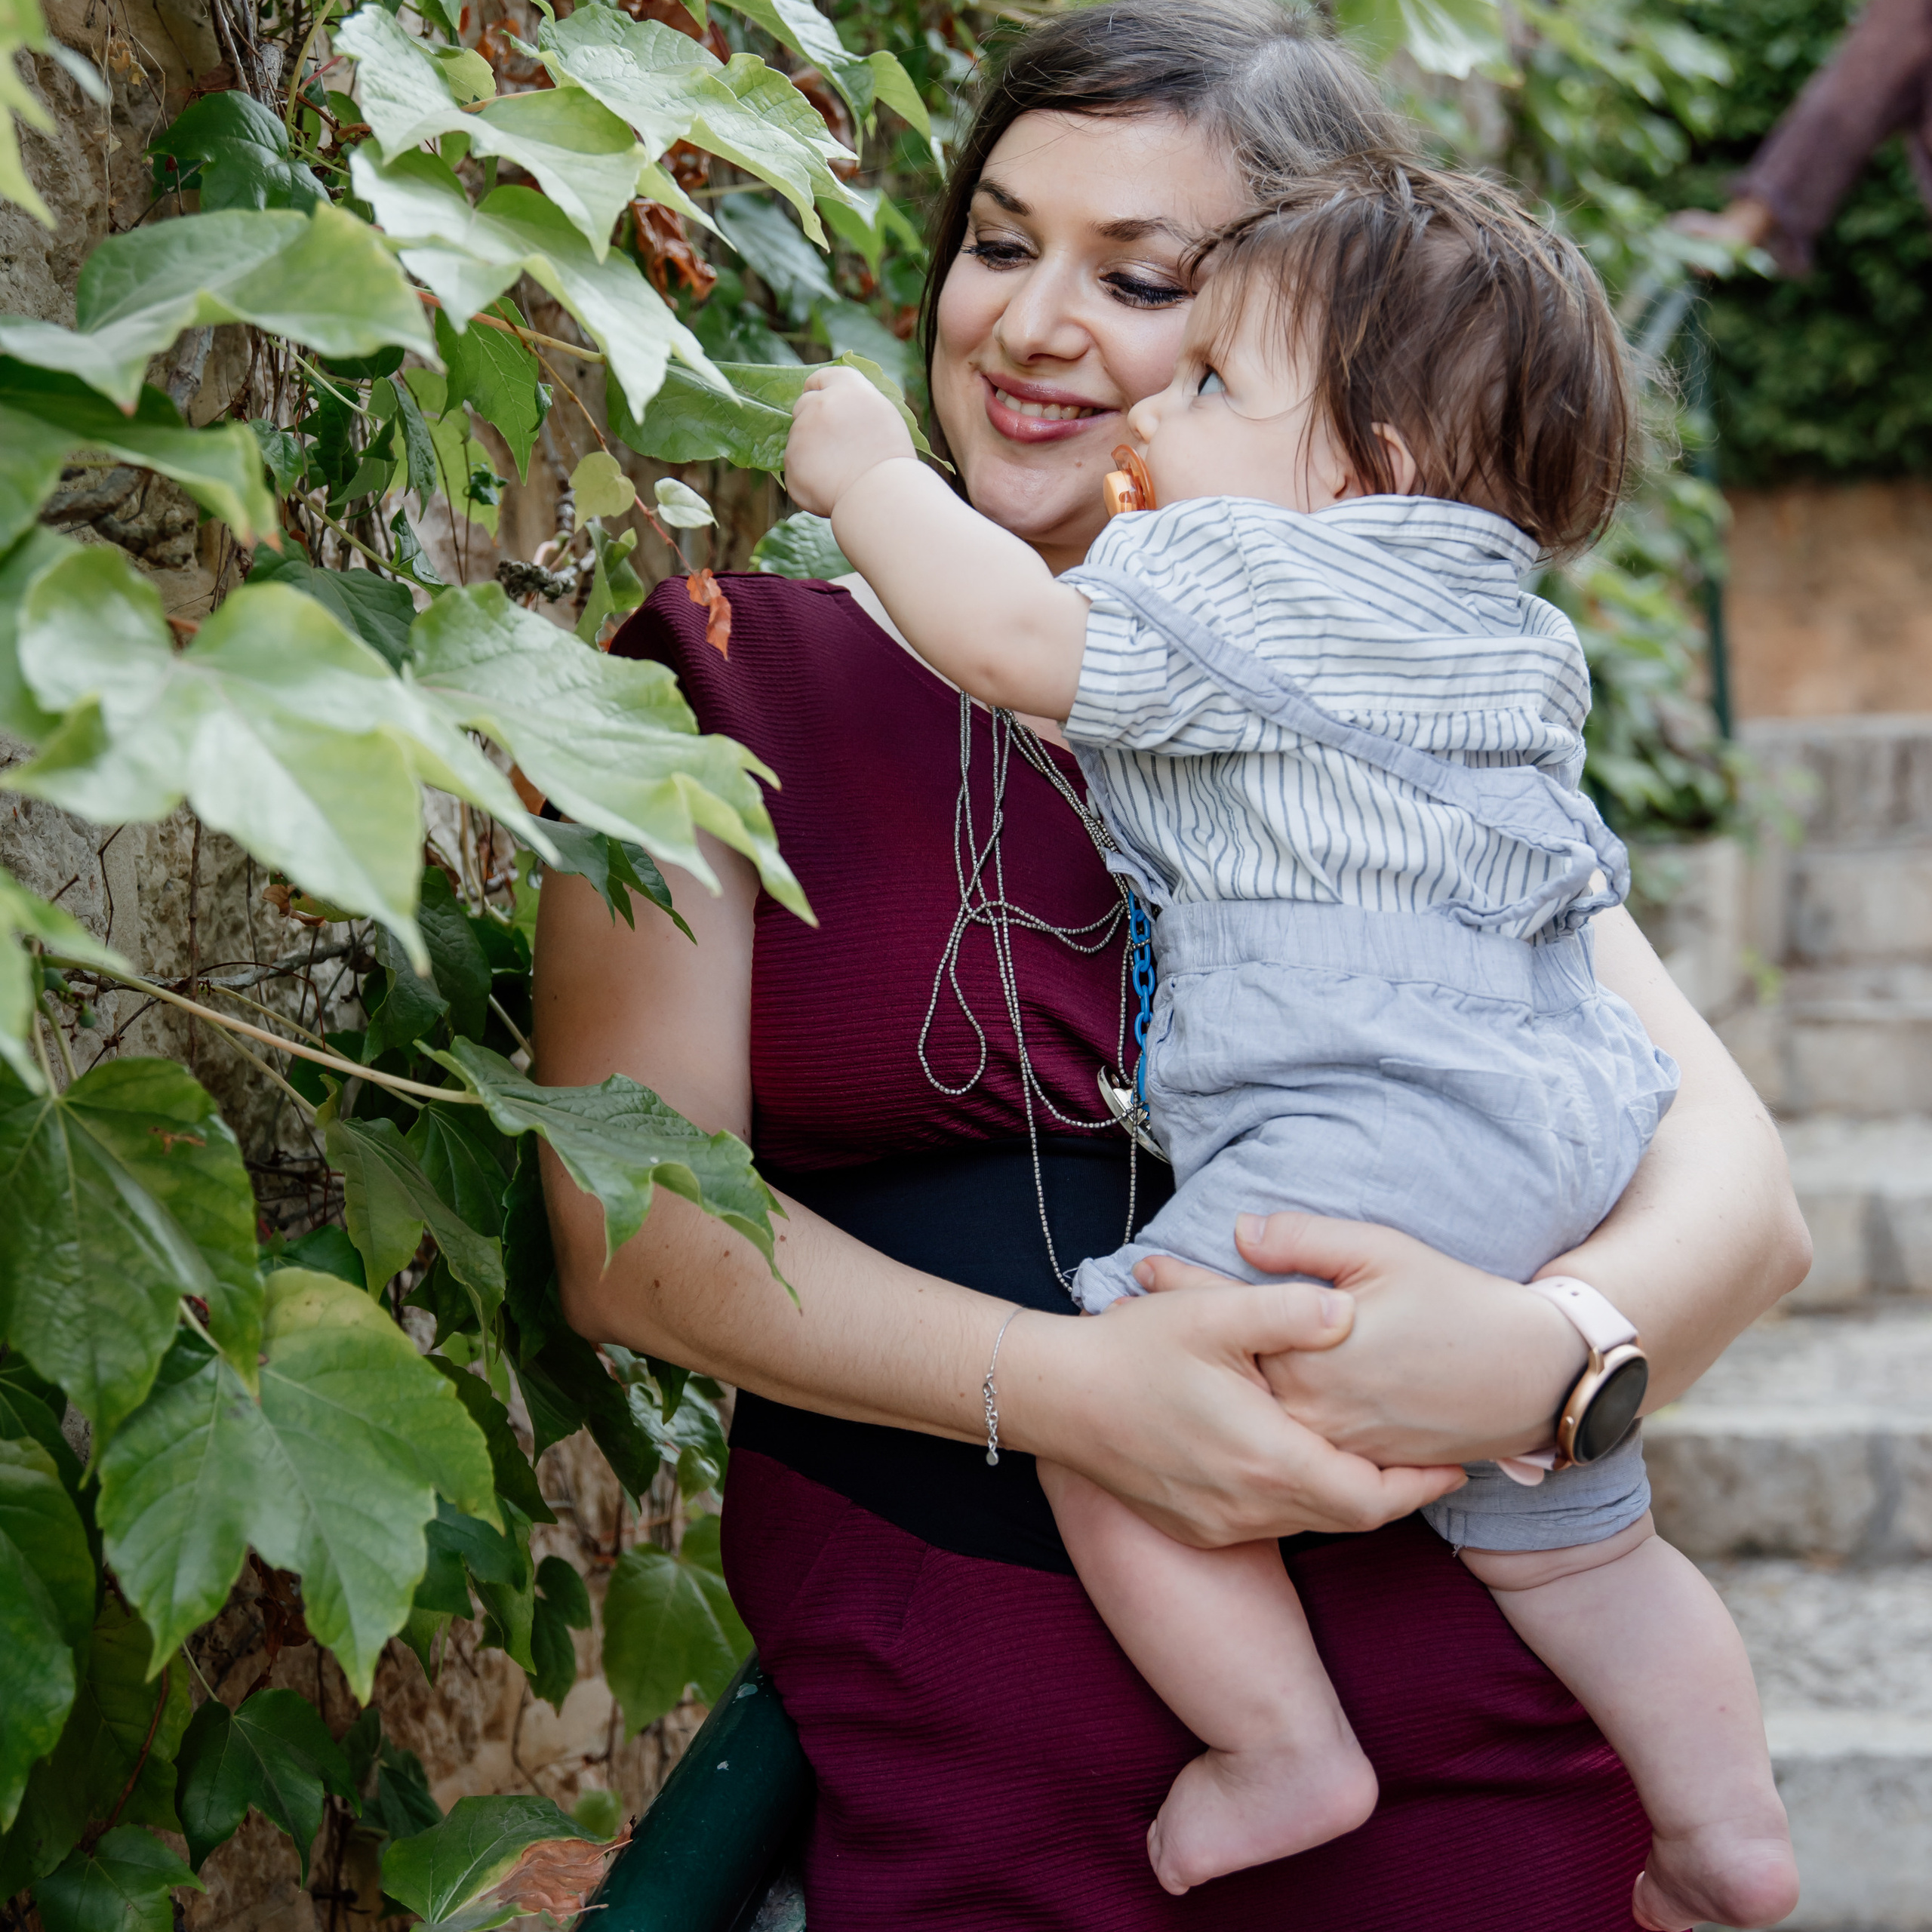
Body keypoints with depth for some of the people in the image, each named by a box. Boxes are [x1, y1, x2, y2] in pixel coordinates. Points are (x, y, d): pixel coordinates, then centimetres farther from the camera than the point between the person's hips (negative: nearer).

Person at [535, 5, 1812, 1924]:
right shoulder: (736, 679, 3)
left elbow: (1736, 1192, 0)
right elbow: (627, 1225, -6)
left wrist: (1544, 1354, -22)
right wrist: (1057, 1386, -21)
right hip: (955, 1768, -1)